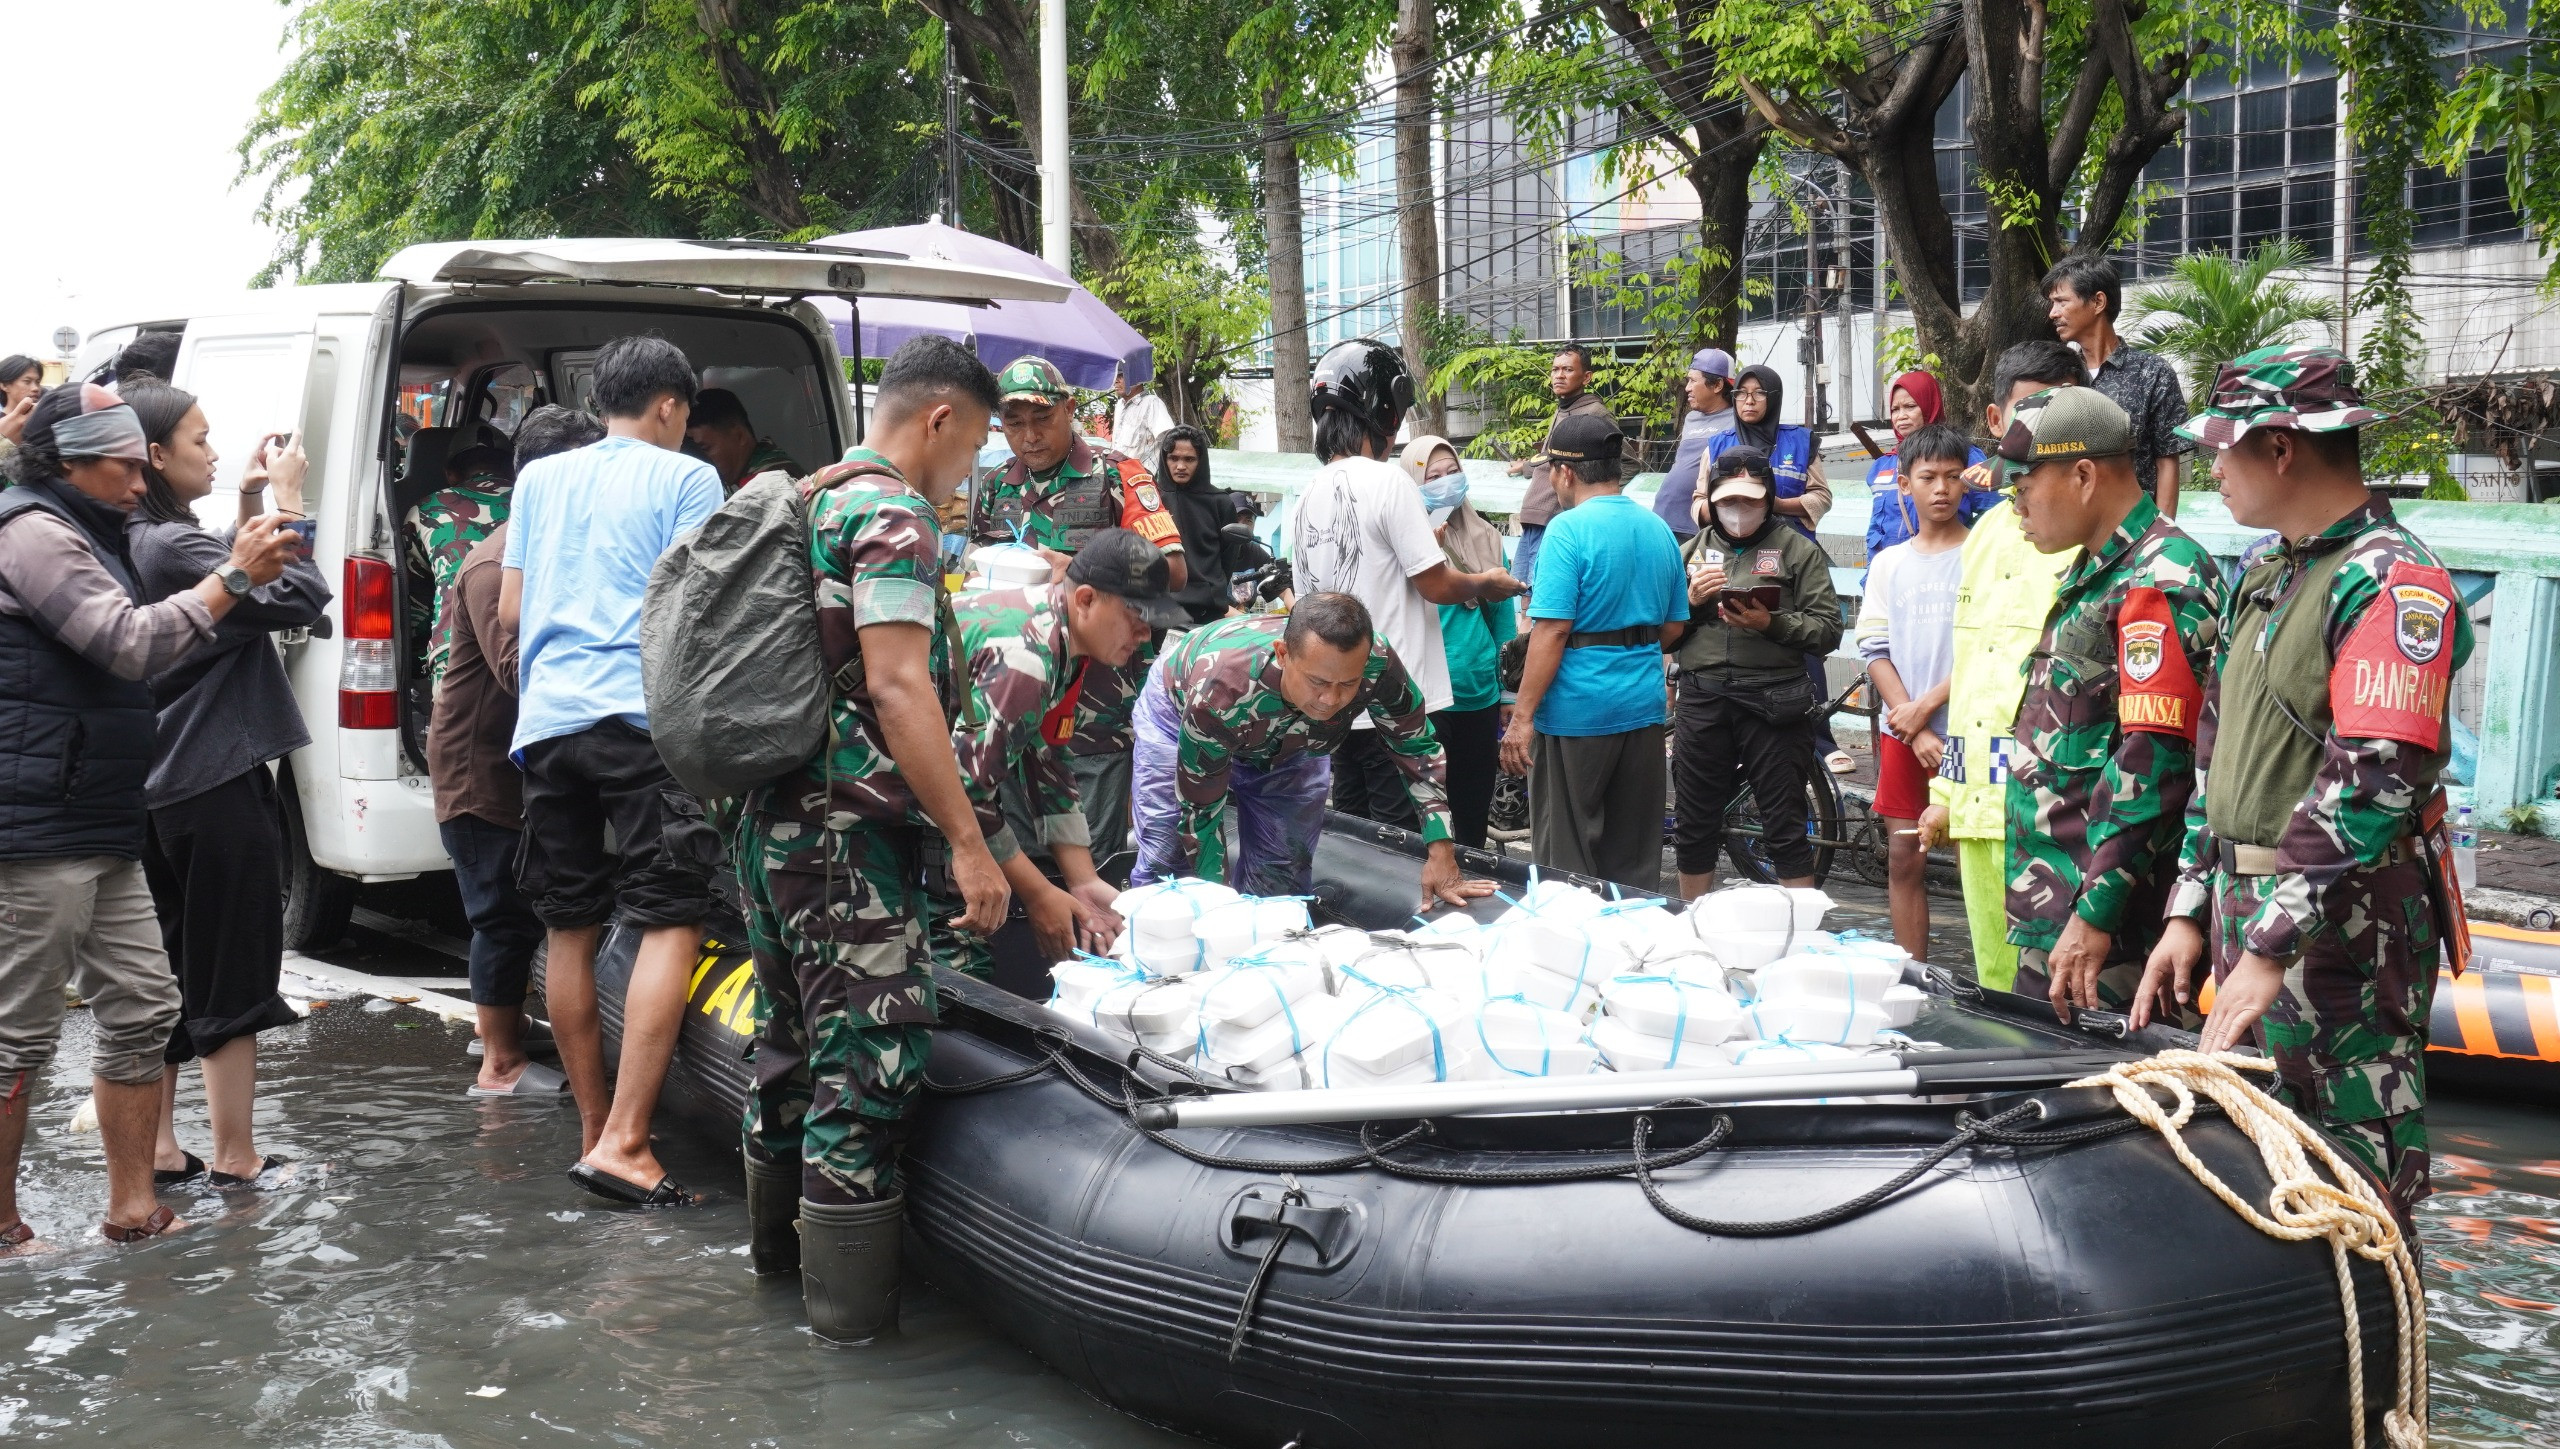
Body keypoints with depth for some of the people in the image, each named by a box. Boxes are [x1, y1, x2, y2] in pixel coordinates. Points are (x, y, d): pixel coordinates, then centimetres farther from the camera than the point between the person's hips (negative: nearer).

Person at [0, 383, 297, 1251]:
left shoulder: (85, 538, 21)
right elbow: (132, 645, -20)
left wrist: (245, 554, 16)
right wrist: (236, 578, -19)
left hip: (103, 835, 10)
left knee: (142, 1008, 10)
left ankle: (133, 1209, 16)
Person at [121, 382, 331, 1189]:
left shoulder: (136, 547, 10)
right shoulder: (170, 546, -18)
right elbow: (299, 600, -22)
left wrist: (250, 508, 12)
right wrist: (285, 503, -12)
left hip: (163, 785, 9)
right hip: (217, 788, -9)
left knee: (167, 973, 14)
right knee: (232, 978, -2)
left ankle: (158, 1149, 19)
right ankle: (236, 1159, 4)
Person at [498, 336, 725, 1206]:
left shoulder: (539, 479, 19)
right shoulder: (686, 478, 4)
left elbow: (510, 611, 21)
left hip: (546, 717, 6)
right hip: (641, 711, -6)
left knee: (569, 928, 12)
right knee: (670, 922, -6)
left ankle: (594, 1127, 19)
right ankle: (624, 1142, -17)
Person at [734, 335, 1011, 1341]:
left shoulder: (804, 502, 18)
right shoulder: (893, 514, -13)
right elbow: (897, 687, -21)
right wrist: (969, 842, -21)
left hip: (772, 813, 10)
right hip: (850, 826, -10)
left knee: (794, 1029, 21)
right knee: (872, 1049, -5)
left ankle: (778, 1238, 35)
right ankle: (847, 1297, -3)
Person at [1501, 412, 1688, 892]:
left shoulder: (1569, 529, -13)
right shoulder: (1660, 530, 9)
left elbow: (1551, 631, -19)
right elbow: (1673, 628, 15)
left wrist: (1522, 717, -17)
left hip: (1578, 709, -7)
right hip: (1643, 707, 7)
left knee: (1564, 861, 1)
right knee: (1635, 860, 13)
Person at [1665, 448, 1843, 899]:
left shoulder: (1798, 550, 4)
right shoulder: (1693, 550, 16)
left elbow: (1828, 628, -5)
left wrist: (1771, 624, -18)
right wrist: (1690, 601, -4)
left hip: (1771, 704, -4)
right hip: (1702, 701, 4)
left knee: (1785, 829, -1)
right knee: (1694, 828, 11)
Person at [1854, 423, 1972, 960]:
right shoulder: (1887, 564, 11)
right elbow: (1875, 652, 5)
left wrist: (1924, 708, -12)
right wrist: (1914, 731, -7)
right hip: (1902, 733, 4)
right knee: (1904, 861, 6)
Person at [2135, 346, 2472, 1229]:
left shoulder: (2392, 584, -15)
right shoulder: (2266, 577, 15)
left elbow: (2374, 781, -24)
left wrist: (2270, 948, -25)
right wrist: (2191, 913, 14)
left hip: (2342, 931, -9)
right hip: (2248, 917, 9)